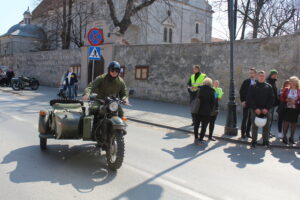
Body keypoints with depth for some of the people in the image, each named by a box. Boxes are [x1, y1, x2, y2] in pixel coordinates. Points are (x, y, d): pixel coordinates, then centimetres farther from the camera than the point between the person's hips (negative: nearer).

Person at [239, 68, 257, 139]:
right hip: (246, 102, -2)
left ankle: (248, 132, 17)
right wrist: (242, 101, -7)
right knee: (245, 118, 0)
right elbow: (241, 91, 0)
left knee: (250, 118, 7)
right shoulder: (246, 81, -1)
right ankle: (243, 133, 6)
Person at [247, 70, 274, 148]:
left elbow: (272, 98, 2)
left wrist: (267, 108, -10)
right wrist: (255, 108, -13)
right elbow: (249, 98, -3)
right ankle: (254, 141, 11)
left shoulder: (269, 87, 8)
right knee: (254, 126, 3)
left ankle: (266, 141, 18)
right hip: (255, 110, -1)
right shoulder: (253, 87, 4)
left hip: (266, 110, 1)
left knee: (266, 126, 6)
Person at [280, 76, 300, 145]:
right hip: (287, 108, 0)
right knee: (286, 122, 0)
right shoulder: (286, 89, 3)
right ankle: (285, 137, 11)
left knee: (294, 123, 6)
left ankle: (291, 137, 19)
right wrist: (287, 100, -12)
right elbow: (281, 98, 4)